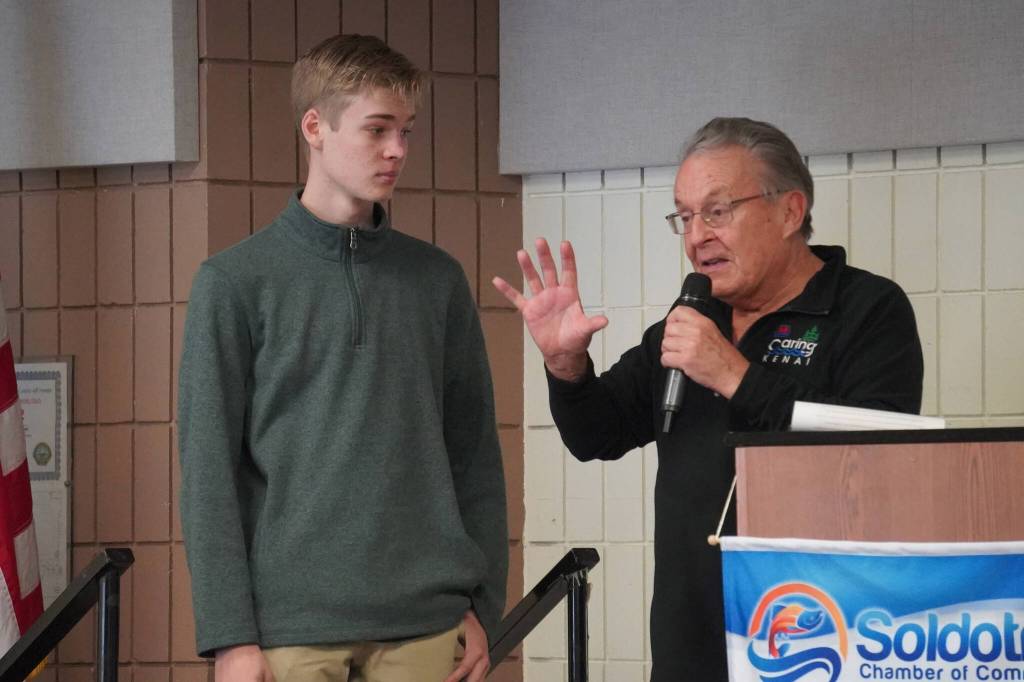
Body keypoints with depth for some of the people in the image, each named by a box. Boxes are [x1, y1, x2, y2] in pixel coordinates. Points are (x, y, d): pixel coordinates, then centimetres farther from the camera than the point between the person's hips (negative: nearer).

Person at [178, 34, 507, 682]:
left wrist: (484, 605, 6)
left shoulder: (438, 280, 10)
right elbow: (208, 468, -2)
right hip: (293, 623, -3)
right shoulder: (235, 282, 1)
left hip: (426, 623, 3)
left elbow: (476, 454, 13)